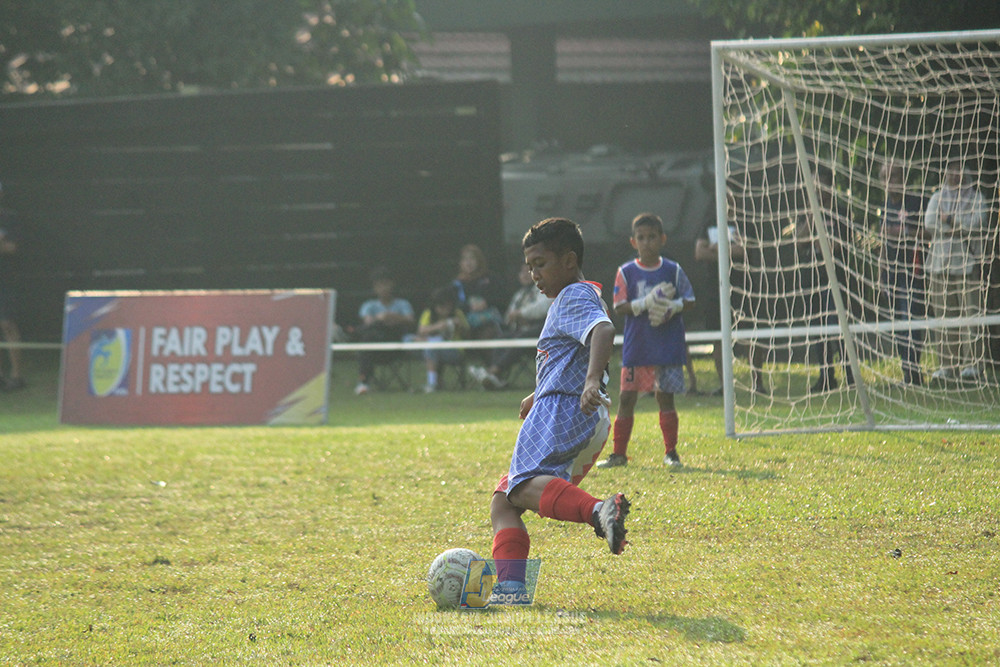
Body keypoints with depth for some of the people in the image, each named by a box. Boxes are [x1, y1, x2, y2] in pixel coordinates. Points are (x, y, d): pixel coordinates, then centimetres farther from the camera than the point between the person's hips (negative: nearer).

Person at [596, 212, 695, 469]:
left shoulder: (673, 270, 3)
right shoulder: (626, 272, 2)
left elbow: (690, 301, 5)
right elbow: (620, 307, -4)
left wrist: (673, 307, -15)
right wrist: (645, 304, -19)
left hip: (668, 346, 0)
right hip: (636, 348, 0)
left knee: (665, 397, 1)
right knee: (627, 397, 1)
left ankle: (671, 452, 10)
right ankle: (619, 453, 9)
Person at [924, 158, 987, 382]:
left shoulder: (976, 197, 9)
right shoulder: (938, 198, 18)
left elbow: (977, 221, -8)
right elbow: (929, 223, 2)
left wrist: (950, 219, -6)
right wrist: (962, 225, -3)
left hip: (968, 263, -3)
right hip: (941, 262, 3)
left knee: (970, 313, -10)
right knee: (944, 315, -1)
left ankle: (971, 363, -10)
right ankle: (946, 365, 1)